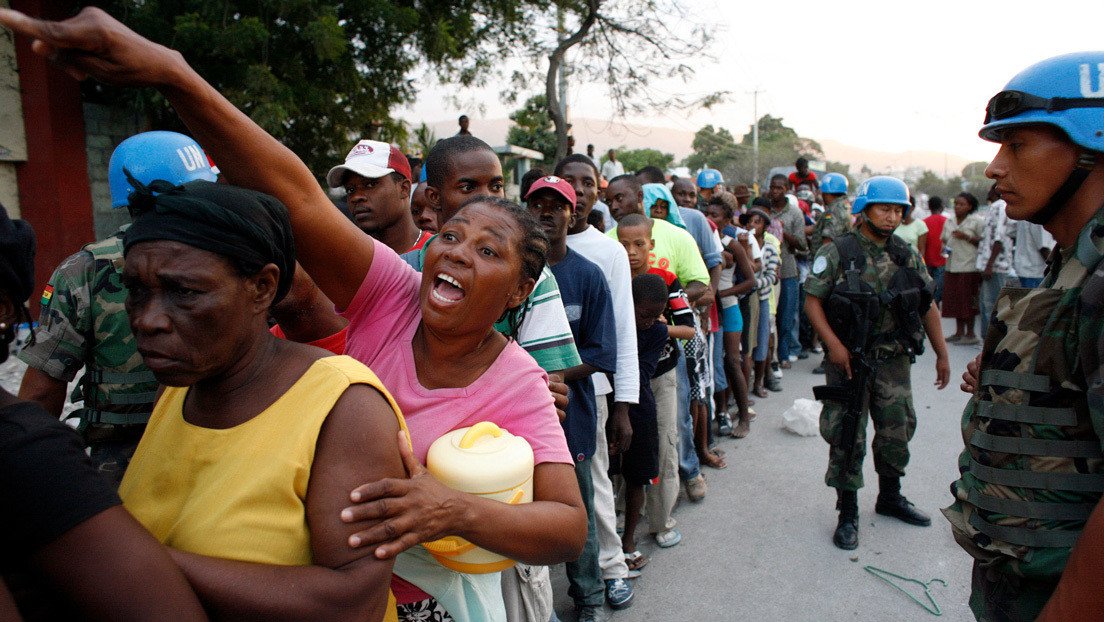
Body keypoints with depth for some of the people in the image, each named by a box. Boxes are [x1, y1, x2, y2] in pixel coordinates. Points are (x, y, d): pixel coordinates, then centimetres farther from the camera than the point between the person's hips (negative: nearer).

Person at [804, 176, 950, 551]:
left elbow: (928, 306, 11)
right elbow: (812, 301, -10)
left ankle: (890, 497, 36)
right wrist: (833, 344, -20)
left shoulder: (906, 256, 6)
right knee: (847, 438, 1)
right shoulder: (837, 253, -8)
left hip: (895, 361, 5)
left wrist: (942, 354, 10)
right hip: (850, 361, -5)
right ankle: (848, 513, 14)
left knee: (897, 432, 14)